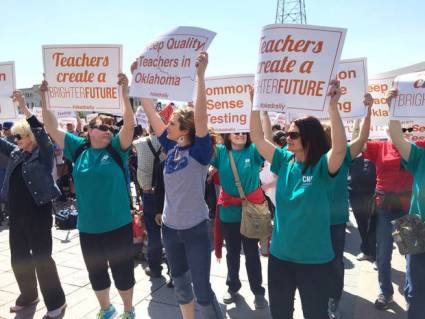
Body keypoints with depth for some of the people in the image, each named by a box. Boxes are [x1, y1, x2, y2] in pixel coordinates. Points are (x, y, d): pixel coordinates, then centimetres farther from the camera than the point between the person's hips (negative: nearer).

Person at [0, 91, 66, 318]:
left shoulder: (43, 153, -9)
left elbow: (41, 133, -24)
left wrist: (24, 107, -28)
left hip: (38, 213, -7)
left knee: (42, 258, -2)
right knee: (18, 257, 17)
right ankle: (28, 295, 37)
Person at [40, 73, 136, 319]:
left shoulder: (116, 148, -5)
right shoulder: (79, 149, 2)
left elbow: (130, 124, -19)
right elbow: (52, 129, 3)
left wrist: (124, 93, -27)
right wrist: (44, 99, -4)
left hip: (118, 226, -3)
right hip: (89, 228, 3)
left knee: (123, 271, 11)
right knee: (96, 273, 20)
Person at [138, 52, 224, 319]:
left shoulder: (199, 151, -15)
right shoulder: (171, 146, 0)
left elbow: (201, 115, -30)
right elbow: (151, 111, 2)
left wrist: (200, 75, -36)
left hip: (195, 229, -6)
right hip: (170, 228, 6)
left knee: (202, 289, 4)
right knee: (181, 284, 21)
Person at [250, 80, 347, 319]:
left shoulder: (322, 166, -14)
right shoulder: (285, 160, -1)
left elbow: (340, 148, -34)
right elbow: (257, 137, -4)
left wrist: (333, 107, -41)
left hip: (314, 258, -4)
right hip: (280, 254, 4)